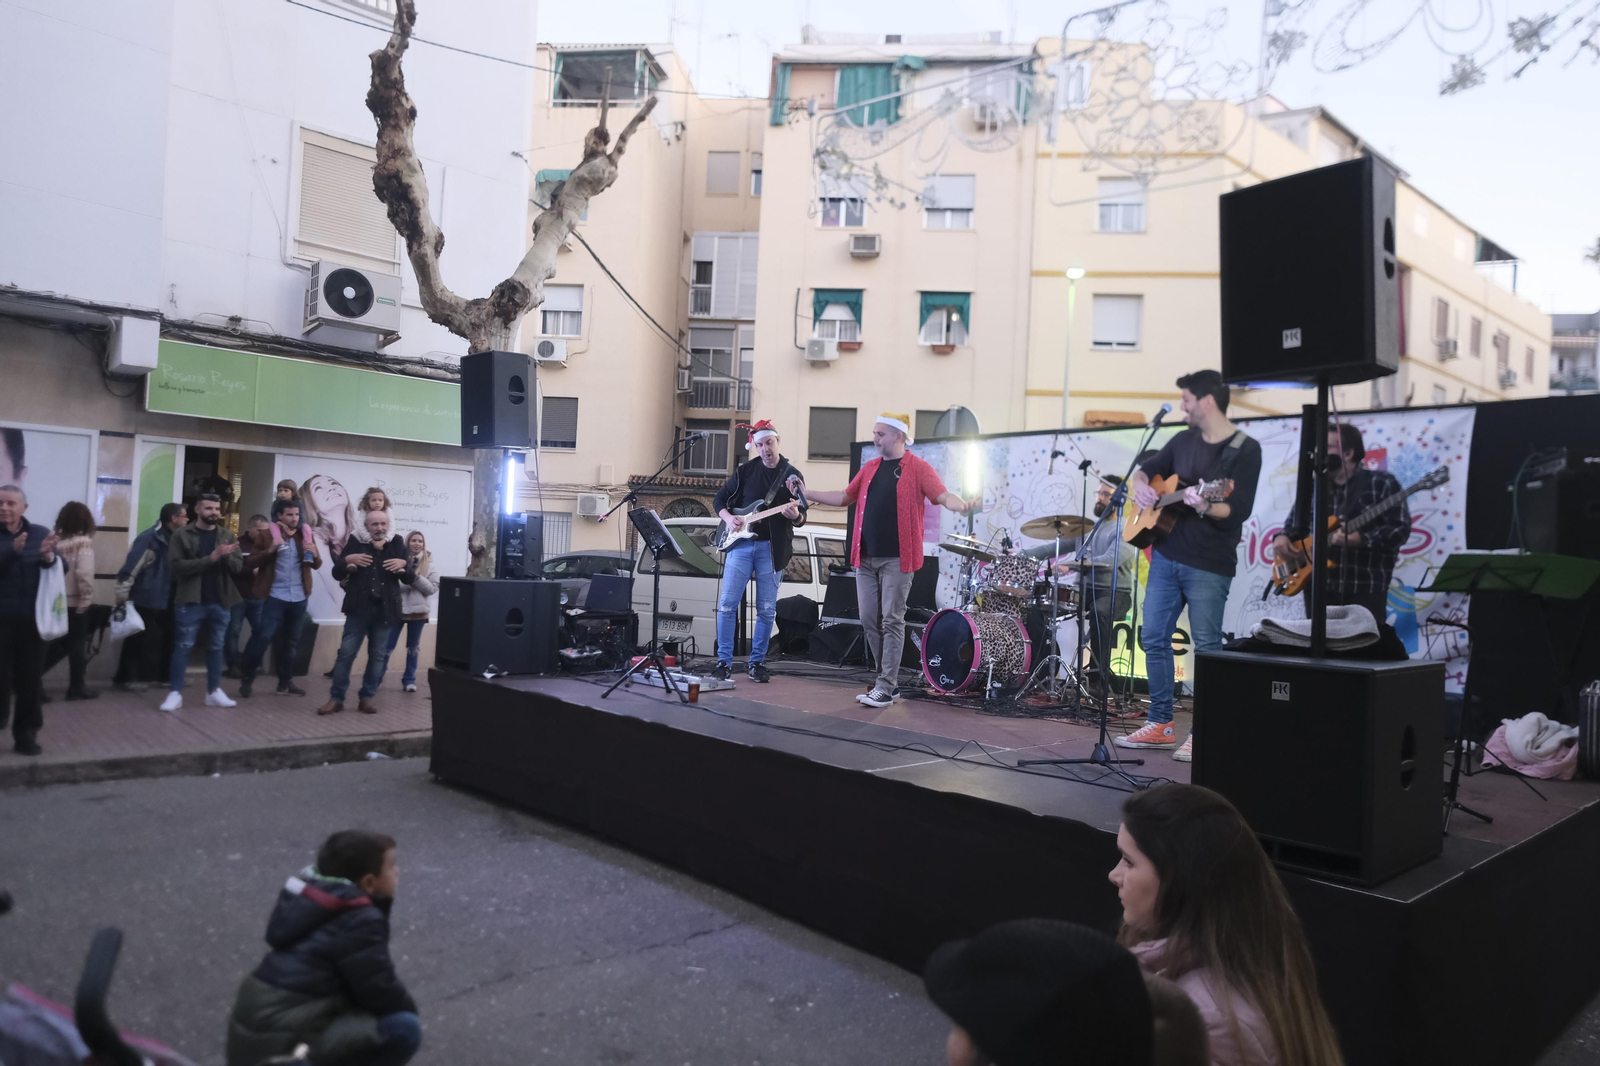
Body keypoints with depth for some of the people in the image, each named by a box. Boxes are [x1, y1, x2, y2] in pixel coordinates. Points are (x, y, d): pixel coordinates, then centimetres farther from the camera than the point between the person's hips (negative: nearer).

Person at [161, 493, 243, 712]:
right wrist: (211, 558, -21)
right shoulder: (182, 535, -2)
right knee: (183, 646, -1)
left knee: (216, 647, 10)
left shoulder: (227, 536, 8)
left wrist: (226, 556, -20)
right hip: (191, 601, -3)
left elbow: (238, 566, 2)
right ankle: (175, 692, 6)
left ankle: (214, 692, 18)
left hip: (219, 601, 4)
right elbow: (178, 566, -13)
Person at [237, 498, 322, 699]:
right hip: (275, 596, -4)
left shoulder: (306, 535, 8)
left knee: (291, 641, 10)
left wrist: (315, 555, -11)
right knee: (263, 637, -9)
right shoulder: (267, 535, -2)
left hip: (299, 597, 4)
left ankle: (285, 682, 20)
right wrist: (270, 550, -20)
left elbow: (316, 565, 12)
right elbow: (250, 563, -5)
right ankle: (246, 678, 8)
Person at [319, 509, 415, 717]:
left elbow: (409, 579, 7)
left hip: (385, 609, 2)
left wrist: (404, 564, -13)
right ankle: (336, 699, 7)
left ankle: (367, 698, 16)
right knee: (346, 653, -2)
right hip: (359, 607, -2)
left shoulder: (397, 544, 6)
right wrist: (347, 560, -16)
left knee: (378, 655, 7)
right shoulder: (355, 542, 2)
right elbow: (337, 573, 4)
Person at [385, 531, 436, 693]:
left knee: (412, 648, 11)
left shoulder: (428, 564, 3)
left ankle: (409, 680, 20)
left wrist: (416, 577, -17)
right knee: (387, 647, 1)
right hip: (397, 609, -1)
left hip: (417, 610, 2)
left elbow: (433, 588, -6)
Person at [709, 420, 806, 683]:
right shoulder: (745, 470, 5)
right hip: (740, 542, 1)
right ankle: (724, 662, 6)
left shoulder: (793, 475, 3)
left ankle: (757, 662, 15)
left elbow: (801, 518, 3)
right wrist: (728, 518, -8)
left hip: (772, 548, 0)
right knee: (727, 605, -3)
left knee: (767, 609, 4)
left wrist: (795, 515, -21)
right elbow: (719, 498, 11)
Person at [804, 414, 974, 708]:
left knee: (891, 621, -5)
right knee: (869, 621, 8)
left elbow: (943, 496, -13)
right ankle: (889, 678, 20)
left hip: (897, 559, -6)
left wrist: (962, 506, -34)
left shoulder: (917, 468, -3)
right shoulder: (869, 468, 15)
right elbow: (845, 497, 23)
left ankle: (885, 688, 0)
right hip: (866, 559, 6)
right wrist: (808, 494, 18)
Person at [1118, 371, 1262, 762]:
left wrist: (1205, 507, -35)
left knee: (1207, 648, -1)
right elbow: (1145, 468, 20)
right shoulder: (1185, 440, 11)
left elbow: (1239, 510, -16)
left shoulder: (1244, 450, -8)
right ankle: (1160, 725, 20)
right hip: (1166, 555, 7)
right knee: (1154, 638, 9)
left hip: (1208, 565, -7)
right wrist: (1140, 484, -3)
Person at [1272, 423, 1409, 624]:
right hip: (1318, 588, 4)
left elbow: (1400, 529, -8)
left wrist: (1357, 539, -22)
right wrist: (1282, 538, -4)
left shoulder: (1383, 483, -1)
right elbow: (1293, 527, 19)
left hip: (1365, 589, -4)